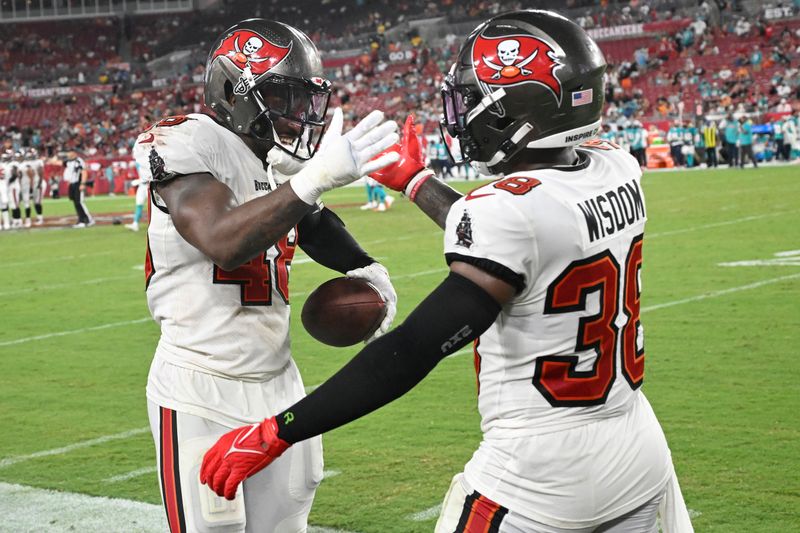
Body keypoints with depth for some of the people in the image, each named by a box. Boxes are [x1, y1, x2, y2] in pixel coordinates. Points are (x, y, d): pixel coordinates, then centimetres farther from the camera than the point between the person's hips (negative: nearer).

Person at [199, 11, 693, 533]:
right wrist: (415, 180, 31)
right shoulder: (619, 172, 1)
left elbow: (412, 352, -25)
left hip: (540, 476, -7)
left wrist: (276, 434, -21)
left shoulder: (512, 209, -22)